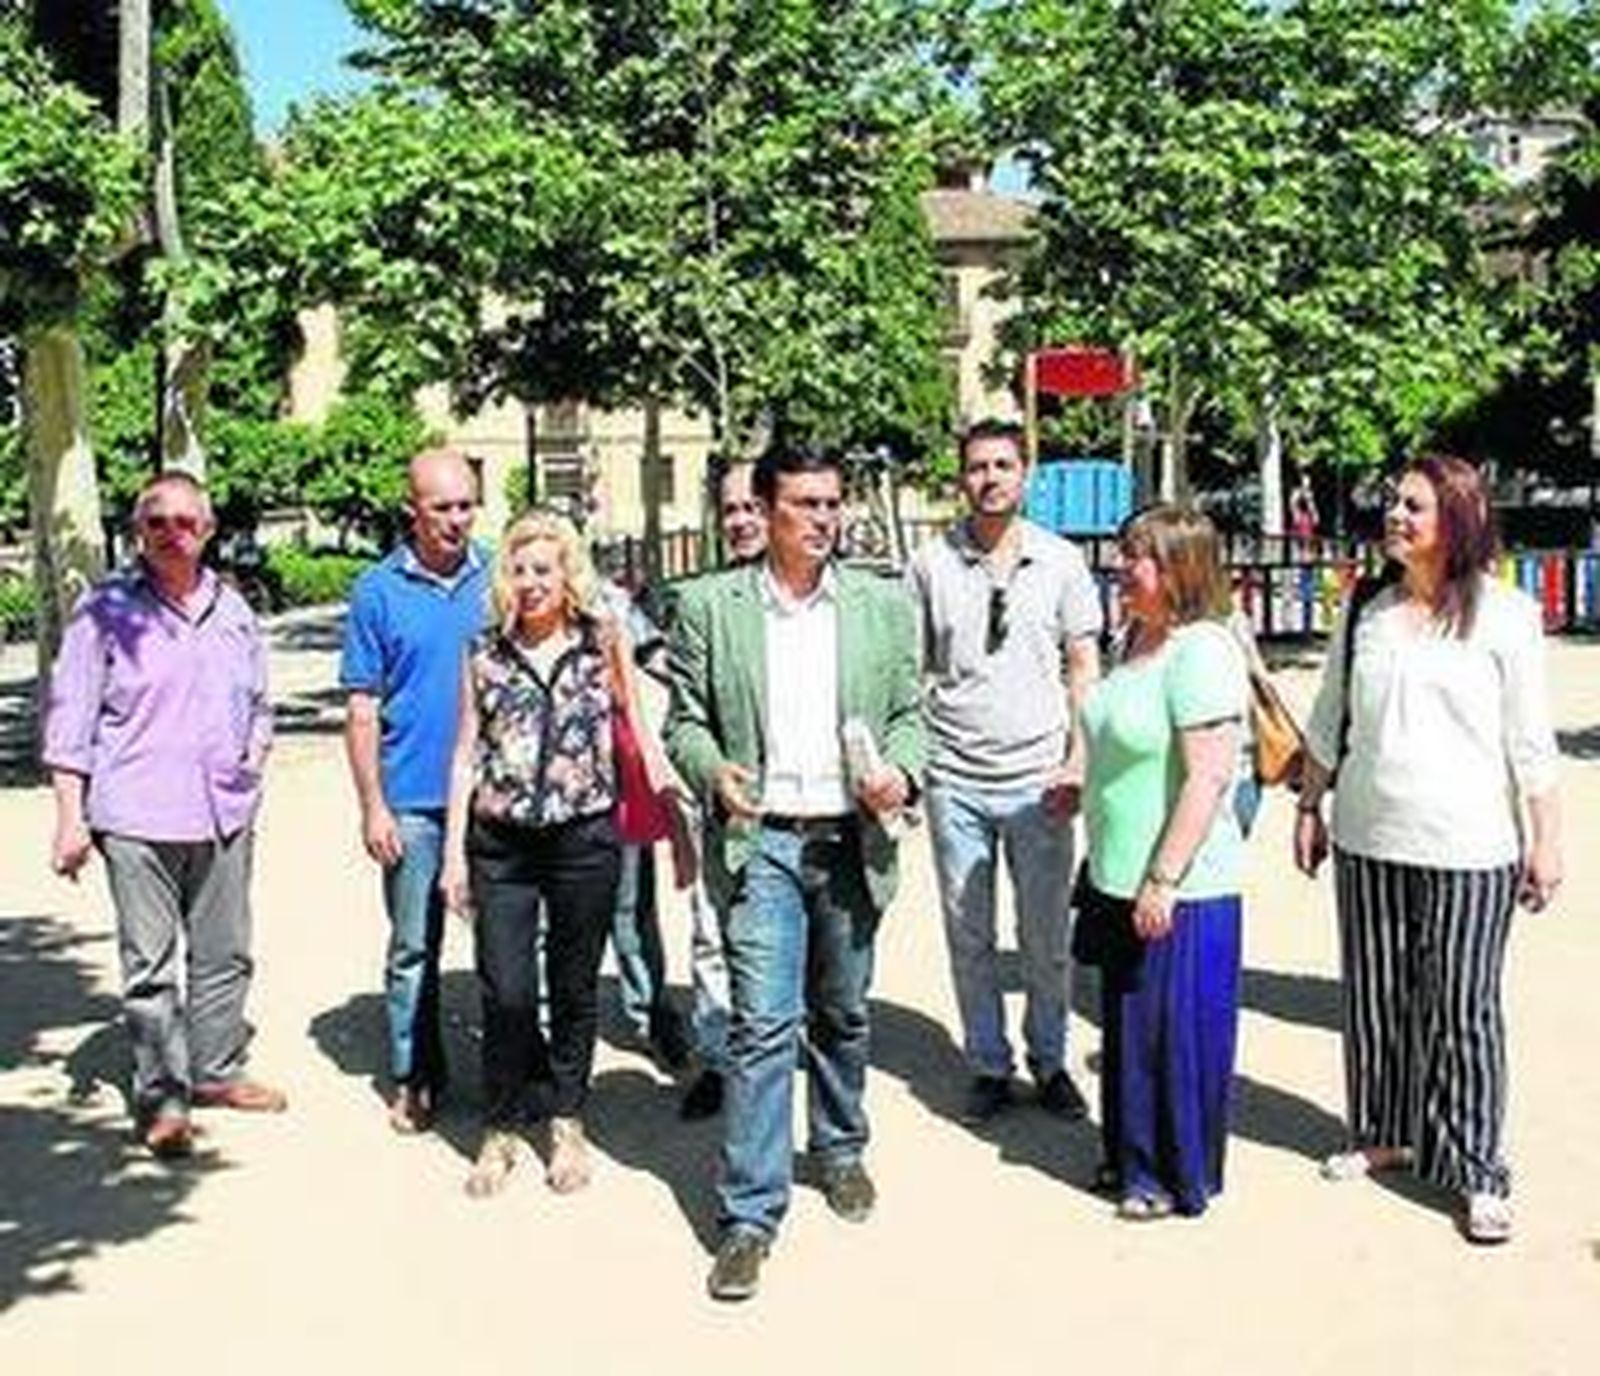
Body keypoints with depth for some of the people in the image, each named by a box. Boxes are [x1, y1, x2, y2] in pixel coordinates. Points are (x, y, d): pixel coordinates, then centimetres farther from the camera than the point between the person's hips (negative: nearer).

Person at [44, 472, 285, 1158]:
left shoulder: (233, 610, 12)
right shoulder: (106, 610, -2)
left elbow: (258, 702, 26)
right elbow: (70, 717, -3)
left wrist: (255, 754, 8)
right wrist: (70, 816, -8)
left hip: (225, 813, 5)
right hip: (138, 818, -5)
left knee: (224, 954, 12)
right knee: (151, 966, -2)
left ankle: (217, 1073, 27)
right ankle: (161, 1099, 7)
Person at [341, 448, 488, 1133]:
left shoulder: (499, 578, 3)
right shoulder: (379, 590, -1)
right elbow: (362, 708, 0)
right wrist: (372, 806, -5)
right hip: (415, 801, -1)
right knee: (413, 947, 6)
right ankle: (414, 1076, 20)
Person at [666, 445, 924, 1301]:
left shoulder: (883, 605, 6)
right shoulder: (709, 606, 0)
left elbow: (907, 712, 10)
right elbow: (685, 718, 3)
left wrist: (900, 773, -10)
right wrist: (714, 772, -17)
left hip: (851, 840, 3)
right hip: (758, 840, -2)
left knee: (842, 1015, 16)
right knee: (762, 1024, -6)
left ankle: (839, 1151, 39)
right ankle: (750, 1214, 0)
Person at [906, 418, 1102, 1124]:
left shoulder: (1061, 561, 3)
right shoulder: (929, 563, 2)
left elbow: (1083, 666, 5)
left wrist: (1078, 761, -4)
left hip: (1038, 780, 0)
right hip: (955, 781, 0)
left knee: (1047, 939, 7)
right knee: (969, 938, 9)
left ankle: (1049, 1061, 24)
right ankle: (988, 1066, 22)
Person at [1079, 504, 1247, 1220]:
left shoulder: (1201, 651, -19)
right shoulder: (1135, 639, 10)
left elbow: (1208, 776, -23)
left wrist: (1164, 879, -23)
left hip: (1181, 889, -9)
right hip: (1122, 878, 9)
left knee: (1174, 1030, 4)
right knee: (1127, 1023, 19)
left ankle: (1178, 1177, 19)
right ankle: (1132, 1157, 34)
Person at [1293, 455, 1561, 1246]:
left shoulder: (1504, 615, -5)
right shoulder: (1364, 611, 6)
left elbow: (1530, 742, -4)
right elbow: (1328, 723, 13)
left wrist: (1545, 840, -5)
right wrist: (1310, 808, 12)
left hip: (1468, 851, -4)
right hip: (1369, 842, 4)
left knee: (1464, 1010, 1)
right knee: (1374, 999, 13)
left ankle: (1478, 1174, 12)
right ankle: (1382, 1134, 31)